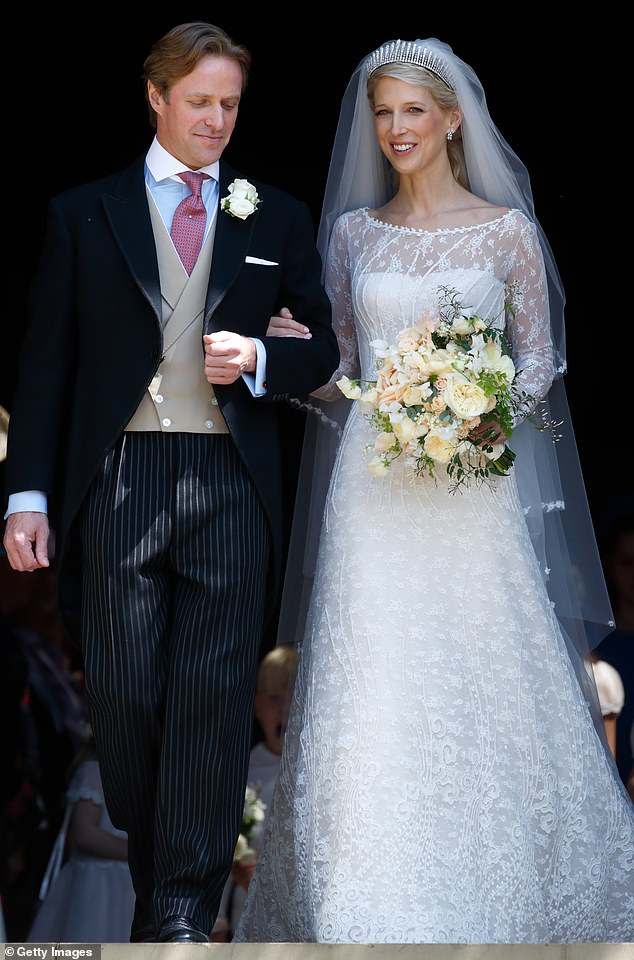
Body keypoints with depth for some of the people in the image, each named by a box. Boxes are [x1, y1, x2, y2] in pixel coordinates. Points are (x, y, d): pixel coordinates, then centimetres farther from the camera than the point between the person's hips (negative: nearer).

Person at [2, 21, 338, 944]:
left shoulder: (278, 219, 12)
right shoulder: (83, 213, 10)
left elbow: (323, 348, 15)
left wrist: (258, 358, -8)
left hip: (232, 487, 0)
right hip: (117, 481, 0)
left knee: (212, 701, -4)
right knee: (122, 697, 1)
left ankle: (185, 911, 0)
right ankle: (149, 868, 21)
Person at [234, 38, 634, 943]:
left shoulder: (506, 228, 3)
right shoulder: (354, 232, 11)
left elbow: (540, 359, 3)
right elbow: (338, 367, 14)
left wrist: (497, 417, -16)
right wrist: (291, 344, -6)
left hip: (472, 487, -2)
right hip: (375, 486, 2)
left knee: (484, 680, -3)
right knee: (372, 690, -4)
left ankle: (502, 890, 13)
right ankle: (379, 911, 2)